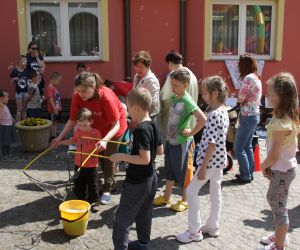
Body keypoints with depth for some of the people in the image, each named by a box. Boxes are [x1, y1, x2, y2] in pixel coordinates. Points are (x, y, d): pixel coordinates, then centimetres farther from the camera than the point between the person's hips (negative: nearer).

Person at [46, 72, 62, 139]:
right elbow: (50, 100, -21)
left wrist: (59, 107, 18)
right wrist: (55, 109, -22)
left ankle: (55, 135, 25)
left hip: (56, 109, 9)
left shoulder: (54, 87, 9)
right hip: (53, 110, -9)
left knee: (55, 122, 16)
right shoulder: (50, 88, -18)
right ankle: (53, 136, 8)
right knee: (53, 123, 1)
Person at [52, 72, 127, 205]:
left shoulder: (106, 97, -39)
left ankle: (107, 190, 16)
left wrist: (105, 140, -49)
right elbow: (72, 120, -16)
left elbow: (116, 125, -34)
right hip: (95, 128, 5)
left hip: (113, 128, -5)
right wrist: (60, 137, -26)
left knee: (108, 158, 2)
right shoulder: (77, 97, -26)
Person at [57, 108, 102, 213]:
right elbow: (72, 141, 19)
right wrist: (60, 142, 14)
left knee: (92, 184, 5)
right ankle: (82, 200, 31)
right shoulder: (78, 132, 1)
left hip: (91, 165, -5)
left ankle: (94, 202, 20)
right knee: (79, 184, 15)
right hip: (79, 164, 5)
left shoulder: (96, 133, -14)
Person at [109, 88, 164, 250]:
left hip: (137, 182, -9)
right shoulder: (153, 126, 2)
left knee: (122, 219, 3)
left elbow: (145, 159, -28)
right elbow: (160, 151, 11)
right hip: (151, 178, 9)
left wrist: (121, 156, -22)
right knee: (144, 215, 23)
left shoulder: (140, 129, -24)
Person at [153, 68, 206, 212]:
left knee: (183, 172, 7)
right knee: (169, 170, 19)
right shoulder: (173, 97, 4)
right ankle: (166, 197, 33)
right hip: (170, 140, 8)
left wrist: (191, 132, -20)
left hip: (182, 142, -8)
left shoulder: (187, 101, -20)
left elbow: (203, 119, -28)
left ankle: (185, 201, 22)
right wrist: (168, 134, 11)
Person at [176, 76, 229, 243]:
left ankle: (195, 231, 8)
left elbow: (211, 144, -26)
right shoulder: (224, 111, 6)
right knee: (216, 192, 17)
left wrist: (203, 167, -21)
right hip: (219, 159, 10)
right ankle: (213, 227, 30)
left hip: (211, 160, -10)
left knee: (191, 191, 1)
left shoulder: (214, 115, -24)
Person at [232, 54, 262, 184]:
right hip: (254, 114, 10)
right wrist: (241, 96, 0)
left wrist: (237, 96, 3)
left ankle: (245, 176, 6)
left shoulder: (248, 78, -18)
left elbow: (240, 99, -17)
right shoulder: (256, 78, 11)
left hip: (248, 116, -10)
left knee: (238, 148, -1)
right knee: (248, 146, 18)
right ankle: (249, 173, 25)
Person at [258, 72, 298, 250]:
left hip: (281, 171, -9)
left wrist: (263, 166, -4)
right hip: (285, 167, 9)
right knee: (274, 201, 24)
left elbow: (274, 156, -26)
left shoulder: (281, 123, -28)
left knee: (279, 208, 5)